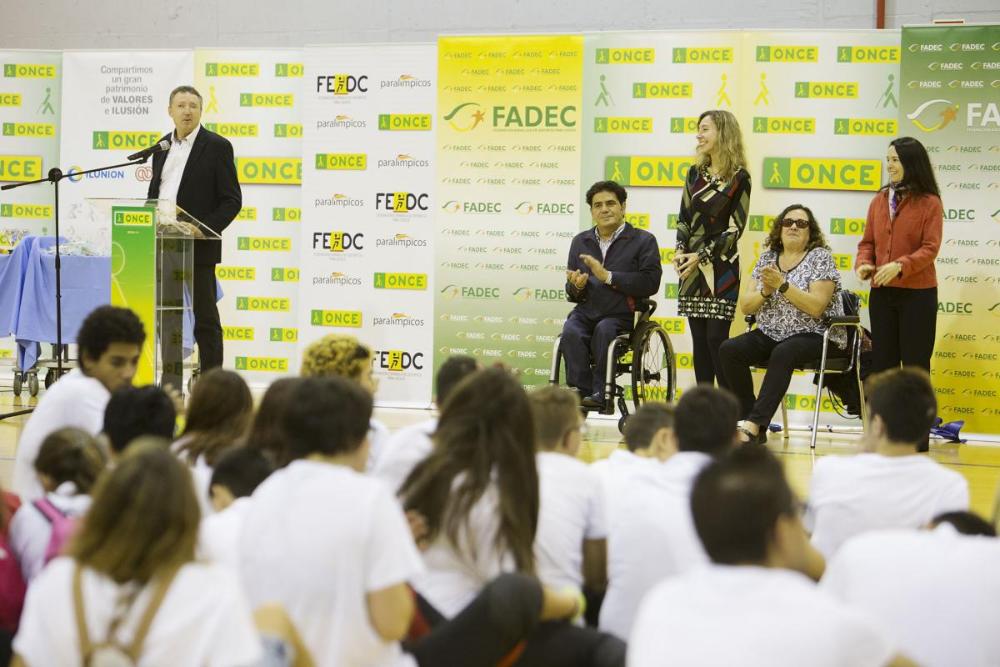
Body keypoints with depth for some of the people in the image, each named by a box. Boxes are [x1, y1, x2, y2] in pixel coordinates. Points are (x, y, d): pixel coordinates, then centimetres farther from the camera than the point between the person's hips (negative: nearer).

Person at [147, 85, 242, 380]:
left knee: (205, 317, -1)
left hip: (199, 246, -6)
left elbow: (232, 200, -6)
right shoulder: (163, 146, 14)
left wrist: (205, 230, -18)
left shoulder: (217, 146, -4)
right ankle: (170, 378, 14)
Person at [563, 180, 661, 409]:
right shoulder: (580, 241, 18)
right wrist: (576, 287, -3)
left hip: (621, 315, -3)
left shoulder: (643, 241, 4)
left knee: (604, 330, -35)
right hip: (586, 311, 3)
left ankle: (600, 393, -27)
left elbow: (650, 283, -11)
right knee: (570, 333, -30)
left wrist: (608, 276, -15)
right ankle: (581, 392, -28)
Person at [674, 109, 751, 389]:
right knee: (699, 339, 6)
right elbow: (684, 218, 13)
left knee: (717, 338, -9)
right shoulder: (695, 173, 12)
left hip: (720, 267, -5)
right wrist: (680, 250, -4)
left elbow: (735, 228, -7)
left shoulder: (739, 178, -5)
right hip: (692, 266, 5)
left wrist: (702, 256, -11)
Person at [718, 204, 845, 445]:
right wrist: (765, 291, -11)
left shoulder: (820, 257, -3)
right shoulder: (767, 258, 12)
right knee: (728, 351, -20)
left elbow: (816, 307, -15)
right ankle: (755, 428, -20)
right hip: (770, 335, 6)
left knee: (782, 354, -38)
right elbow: (745, 306, 9)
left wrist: (782, 285, -20)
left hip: (814, 337, -5)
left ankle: (754, 424, -40)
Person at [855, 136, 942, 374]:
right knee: (882, 361, 10)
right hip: (881, 293, 5)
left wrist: (899, 266, -25)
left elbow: (930, 248, -12)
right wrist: (863, 264, -10)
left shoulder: (929, 202, -5)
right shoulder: (878, 201, 9)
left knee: (915, 363, 2)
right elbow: (868, 242, 10)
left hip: (917, 294, -5)